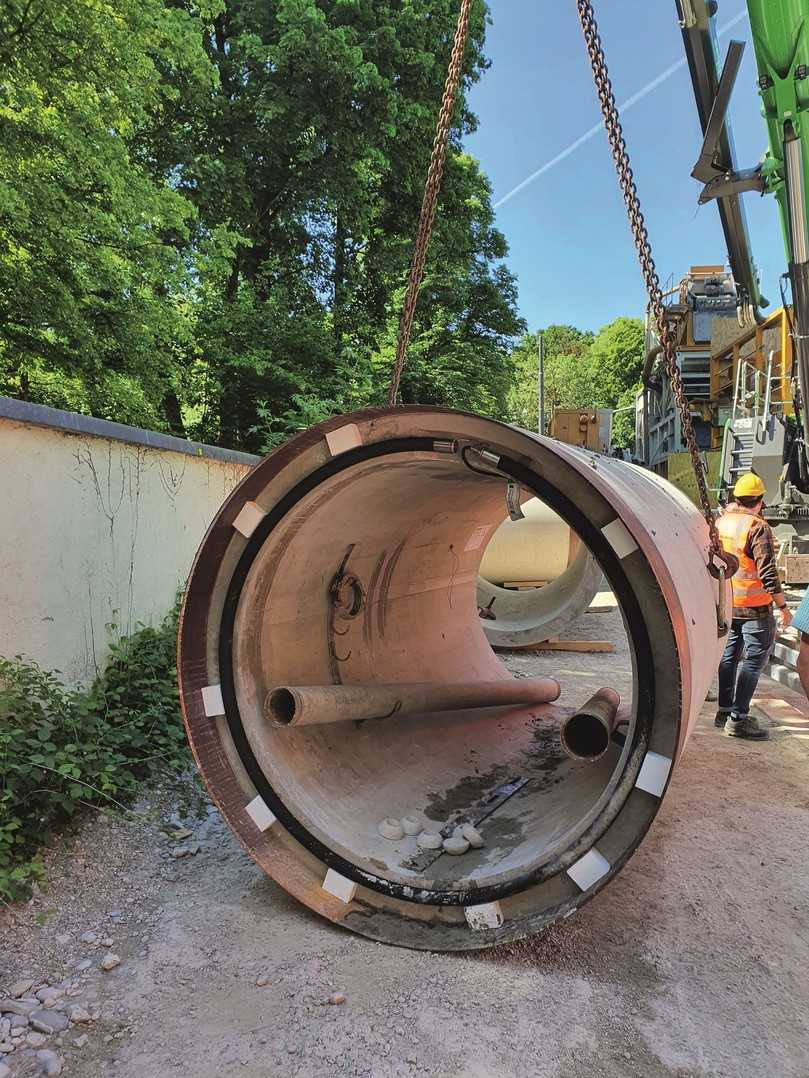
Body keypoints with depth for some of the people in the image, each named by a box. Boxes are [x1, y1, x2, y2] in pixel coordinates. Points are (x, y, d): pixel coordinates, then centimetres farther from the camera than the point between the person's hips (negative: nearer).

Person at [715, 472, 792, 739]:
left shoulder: (720, 522, 5)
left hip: (725, 604, 7)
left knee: (729, 655, 16)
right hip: (754, 606, -7)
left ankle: (724, 711, 23)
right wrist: (783, 606, -13)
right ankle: (738, 718, -2)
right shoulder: (757, 527, -16)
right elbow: (767, 572, -19)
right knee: (754, 659, -1)